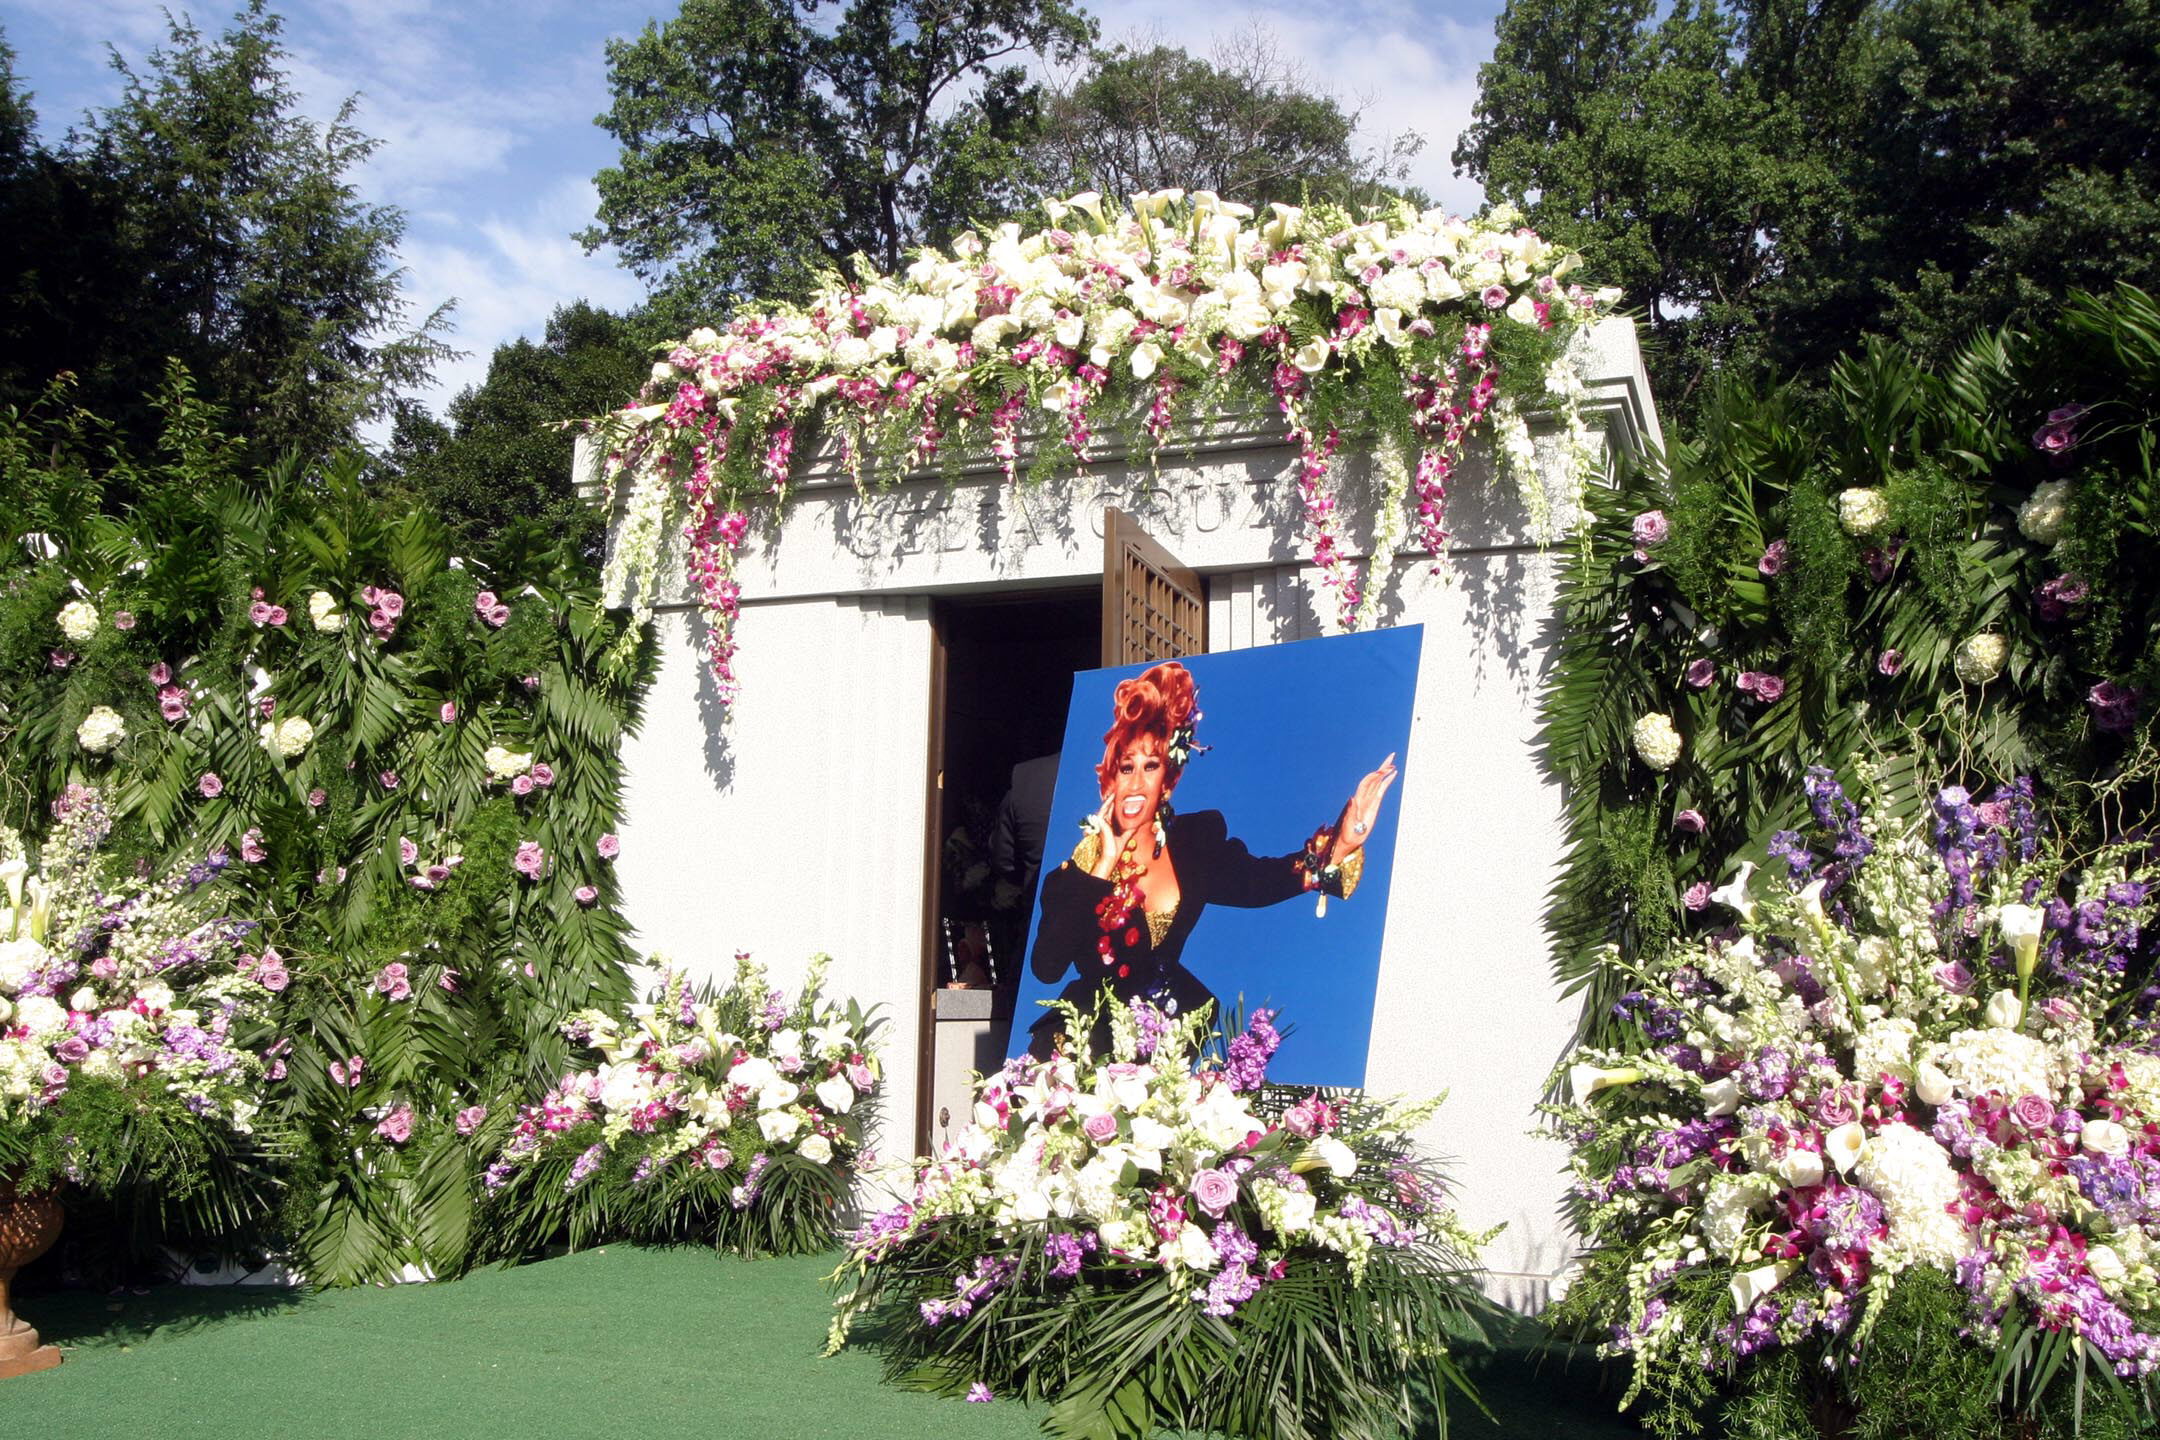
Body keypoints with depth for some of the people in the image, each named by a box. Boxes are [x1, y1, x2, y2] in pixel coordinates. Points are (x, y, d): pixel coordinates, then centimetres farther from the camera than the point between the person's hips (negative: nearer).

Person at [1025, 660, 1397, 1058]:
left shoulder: (1196, 841, 0)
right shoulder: (1083, 858, -7)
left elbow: (1255, 881, -17)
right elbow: (1046, 966, -17)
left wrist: (1341, 843, -32)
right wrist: (1105, 865, -17)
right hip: (1090, 1027, -1)